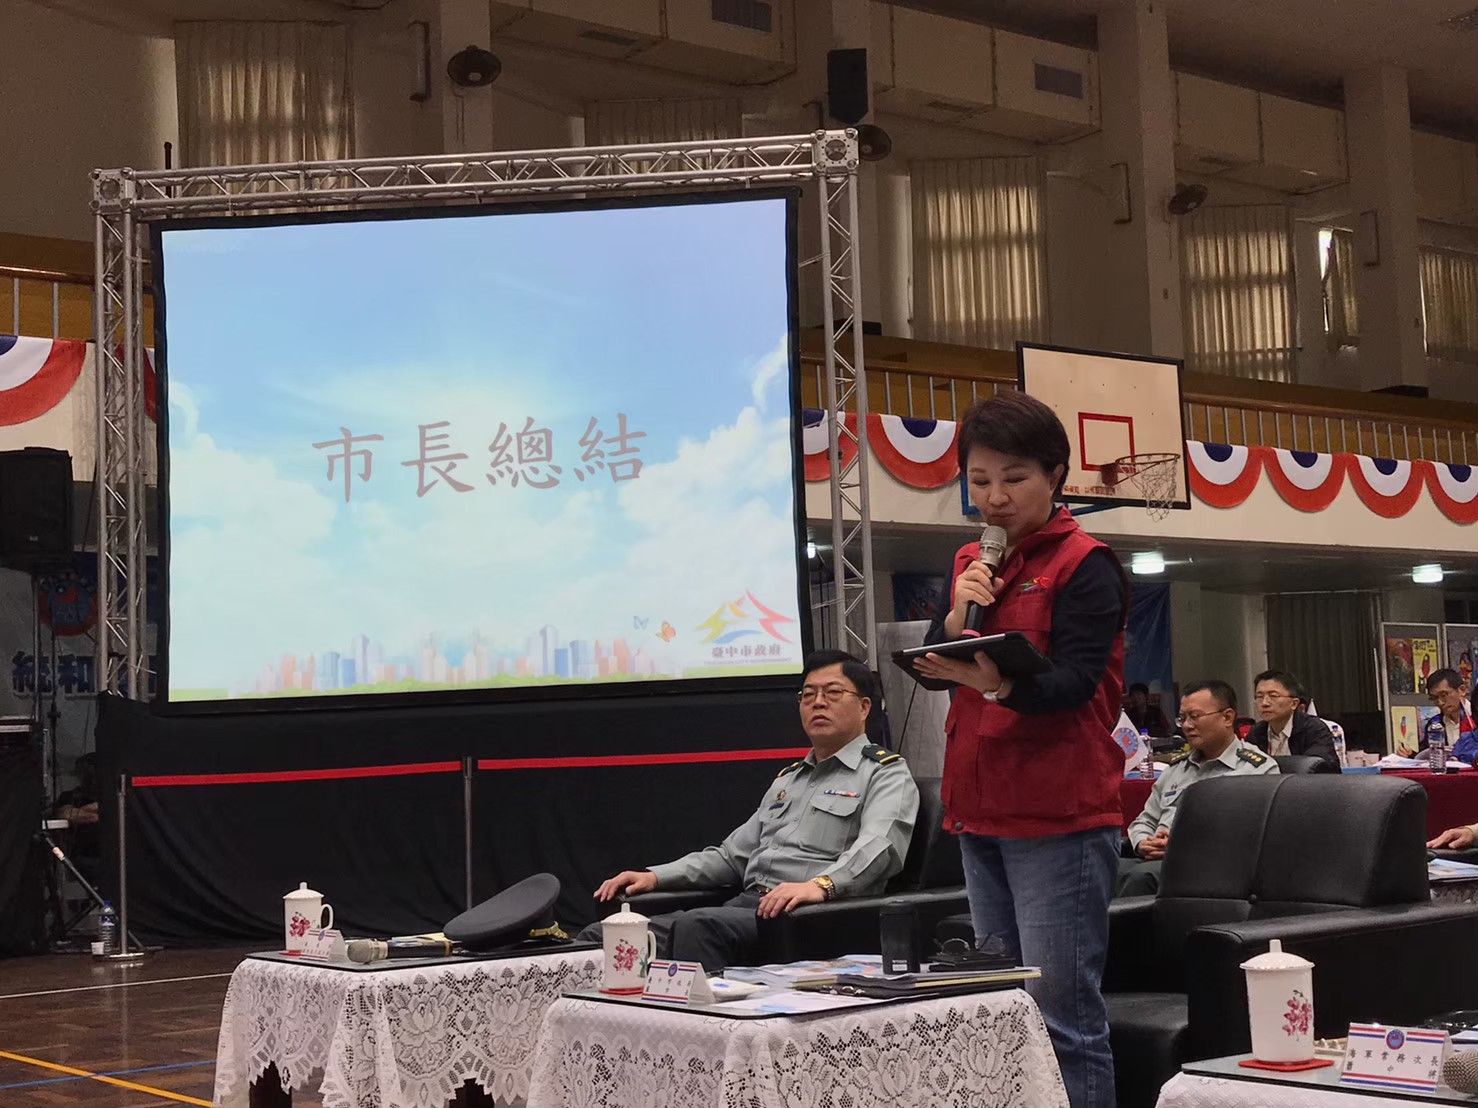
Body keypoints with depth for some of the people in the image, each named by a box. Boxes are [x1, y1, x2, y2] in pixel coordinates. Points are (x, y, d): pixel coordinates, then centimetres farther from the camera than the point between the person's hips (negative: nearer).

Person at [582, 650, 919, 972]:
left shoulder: (887, 774, 6)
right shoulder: (787, 779, 31)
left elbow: (877, 848, -15)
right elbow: (732, 855, 31)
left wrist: (821, 885, -35)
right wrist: (655, 876, 17)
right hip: (745, 905, 8)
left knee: (696, 926, -38)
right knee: (597, 938, -14)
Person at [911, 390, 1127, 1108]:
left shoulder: (1084, 565, -7)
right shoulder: (970, 563, 14)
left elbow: (1074, 681, -18)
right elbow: (933, 668, 9)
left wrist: (1000, 684, -37)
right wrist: (957, 619, -10)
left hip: (1060, 819, -7)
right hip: (982, 815, 7)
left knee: (1062, 1017, -9)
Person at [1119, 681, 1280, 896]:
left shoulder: (1259, 769, 6)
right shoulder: (1176, 767, 27)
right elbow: (1145, 821, 30)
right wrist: (1144, 844, 4)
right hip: (1154, 859, 6)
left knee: (1142, 875, -36)